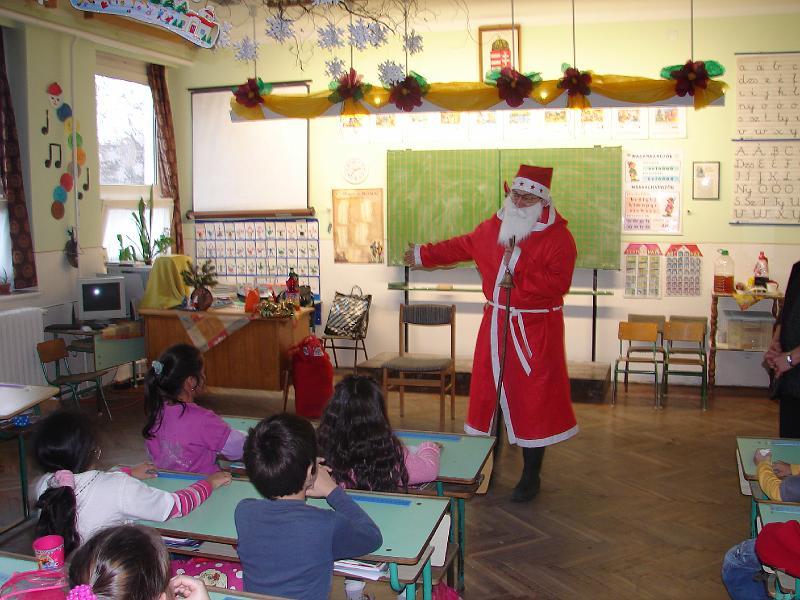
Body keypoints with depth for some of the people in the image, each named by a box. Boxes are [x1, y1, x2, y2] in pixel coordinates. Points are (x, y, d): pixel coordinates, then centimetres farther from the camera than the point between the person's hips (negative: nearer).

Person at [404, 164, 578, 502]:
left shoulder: (558, 237, -11)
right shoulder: (495, 227, 8)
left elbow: (558, 285, -21)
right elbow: (462, 246, 24)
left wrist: (518, 264, -23)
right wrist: (424, 255, 33)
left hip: (534, 331, -6)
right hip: (495, 324, 6)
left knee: (533, 400, -1)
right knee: (487, 394, 9)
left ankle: (531, 477, 15)